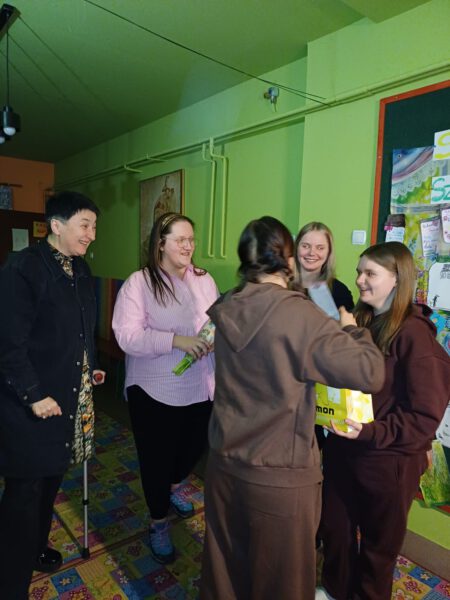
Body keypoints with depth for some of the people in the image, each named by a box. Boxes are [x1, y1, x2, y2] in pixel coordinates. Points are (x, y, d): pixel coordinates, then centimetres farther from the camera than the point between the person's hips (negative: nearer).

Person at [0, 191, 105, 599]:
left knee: (52, 477, 22)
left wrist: (91, 367, 11)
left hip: (72, 396, 8)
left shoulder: (81, 269, 7)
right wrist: (33, 396, -18)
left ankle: (36, 546, 45)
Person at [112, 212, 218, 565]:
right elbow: (127, 336, -20)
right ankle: (159, 522, 39)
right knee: (157, 457, 12)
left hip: (200, 388, 5)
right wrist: (176, 340, -30)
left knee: (194, 448, 22)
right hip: (154, 391, -4)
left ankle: (173, 488, 56)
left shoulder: (205, 280, 2)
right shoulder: (138, 283, -13)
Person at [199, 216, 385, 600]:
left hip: (224, 464, 6)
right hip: (281, 476, -5)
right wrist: (351, 329, -2)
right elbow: (370, 373, -20)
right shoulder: (301, 315, -22)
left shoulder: (226, 310, -4)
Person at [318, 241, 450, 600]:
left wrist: (371, 432, -29)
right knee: (335, 528, 24)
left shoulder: (414, 333, -19)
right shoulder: (360, 321, 1)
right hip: (342, 448, 6)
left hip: (388, 460, -6)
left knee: (379, 543, 19)